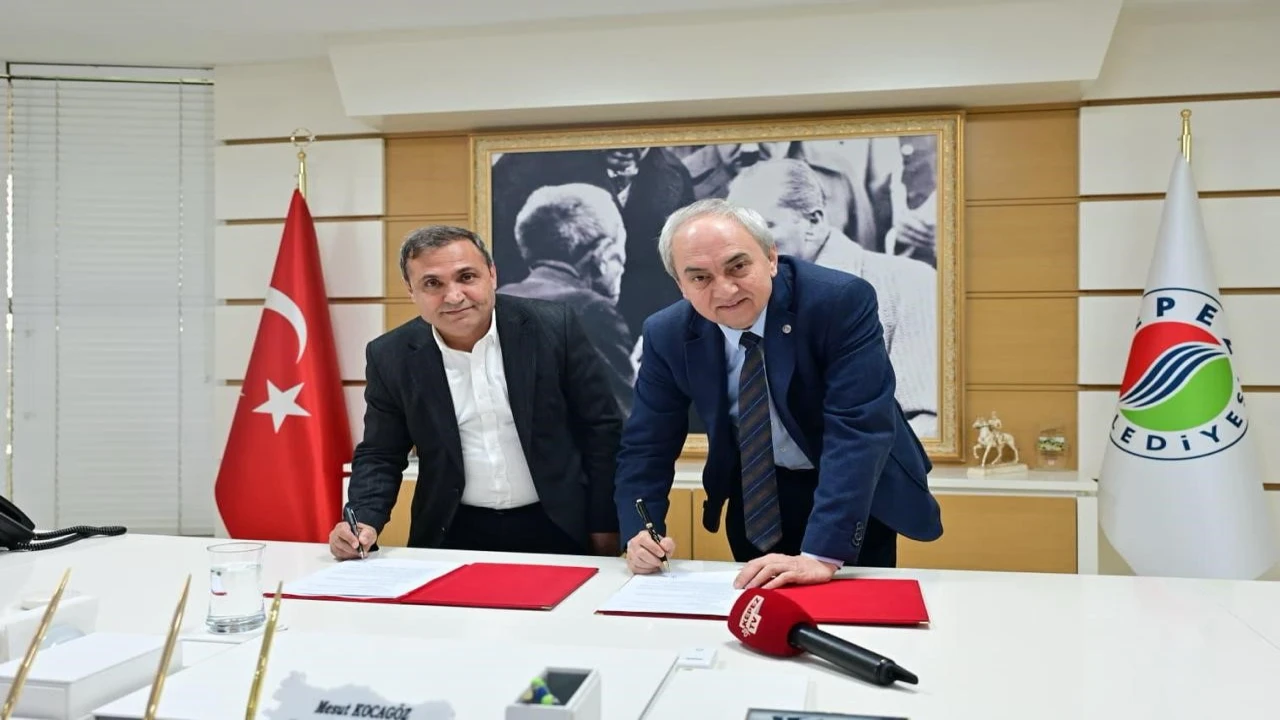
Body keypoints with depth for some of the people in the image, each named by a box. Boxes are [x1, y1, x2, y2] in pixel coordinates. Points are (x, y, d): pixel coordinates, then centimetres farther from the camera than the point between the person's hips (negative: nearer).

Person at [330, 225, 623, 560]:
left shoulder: (554, 327, -9)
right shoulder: (391, 357, -4)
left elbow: (601, 428, -3)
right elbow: (380, 455, 5)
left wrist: (603, 525, -2)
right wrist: (363, 521, -12)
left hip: (556, 528, -1)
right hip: (453, 535, 2)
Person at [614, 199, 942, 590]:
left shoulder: (841, 301, -27)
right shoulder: (667, 335, -15)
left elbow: (859, 427, -34)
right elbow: (646, 445, -9)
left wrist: (821, 554, -41)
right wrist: (639, 533, -26)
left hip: (856, 493, -2)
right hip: (755, 494, 3)